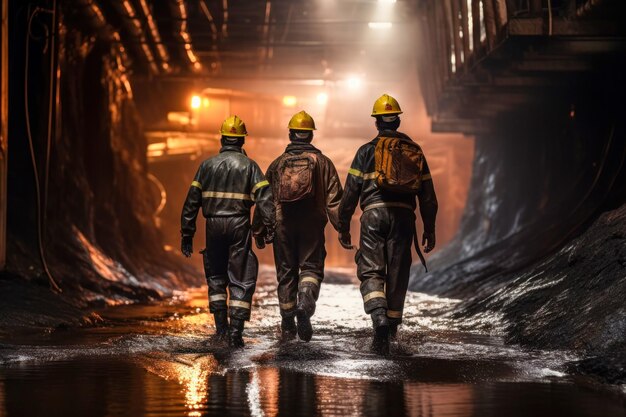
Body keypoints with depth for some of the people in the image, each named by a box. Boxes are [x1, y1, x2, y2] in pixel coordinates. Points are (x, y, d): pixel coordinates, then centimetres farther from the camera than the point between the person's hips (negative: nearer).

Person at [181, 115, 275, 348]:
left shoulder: (207, 165, 8)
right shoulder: (249, 166, 1)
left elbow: (192, 201, 7)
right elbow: (265, 198, -10)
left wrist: (187, 234, 11)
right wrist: (269, 228, -11)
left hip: (213, 226, 2)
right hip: (239, 225, -2)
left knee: (216, 276, 19)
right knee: (240, 280, 3)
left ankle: (221, 327, 15)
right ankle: (236, 333, -6)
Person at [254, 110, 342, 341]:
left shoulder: (277, 164, 7)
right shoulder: (323, 162, 2)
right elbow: (334, 199, -3)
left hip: (282, 225, 2)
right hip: (312, 225, -1)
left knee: (286, 273, 10)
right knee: (311, 268, 3)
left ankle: (288, 326, 14)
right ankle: (305, 305, -27)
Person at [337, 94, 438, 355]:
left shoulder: (366, 151, 5)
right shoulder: (414, 151, 13)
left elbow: (351, 192, 1)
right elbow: (428, 195, 13)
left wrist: (343, 227, 8)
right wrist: (429, 230, 18)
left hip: (374, 215, -2)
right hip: (403, 216, 2)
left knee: (371, 272, -3)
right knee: (398, 273, 11)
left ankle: (379, 317, -27)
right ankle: (392, 324, 20)